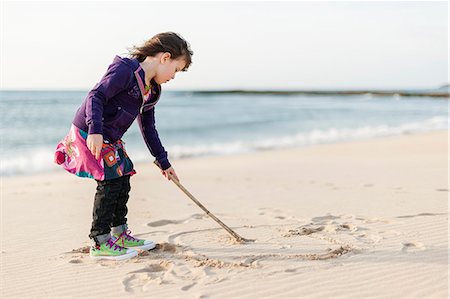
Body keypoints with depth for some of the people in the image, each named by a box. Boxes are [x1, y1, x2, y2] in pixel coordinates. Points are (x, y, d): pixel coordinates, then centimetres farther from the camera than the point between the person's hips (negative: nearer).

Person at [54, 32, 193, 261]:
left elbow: (148, 128, 19)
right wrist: (95, 130, -37)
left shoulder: (150, 91, 11)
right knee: (110, 183, -10)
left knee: (123, 182, 12)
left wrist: (163, 162, 21)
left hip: (111, 139, 9)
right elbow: (96, 96, -25)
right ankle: (100, 243, -1)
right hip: (89, 134, -9)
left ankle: (120, 235, 26)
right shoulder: (125, 70, -17)